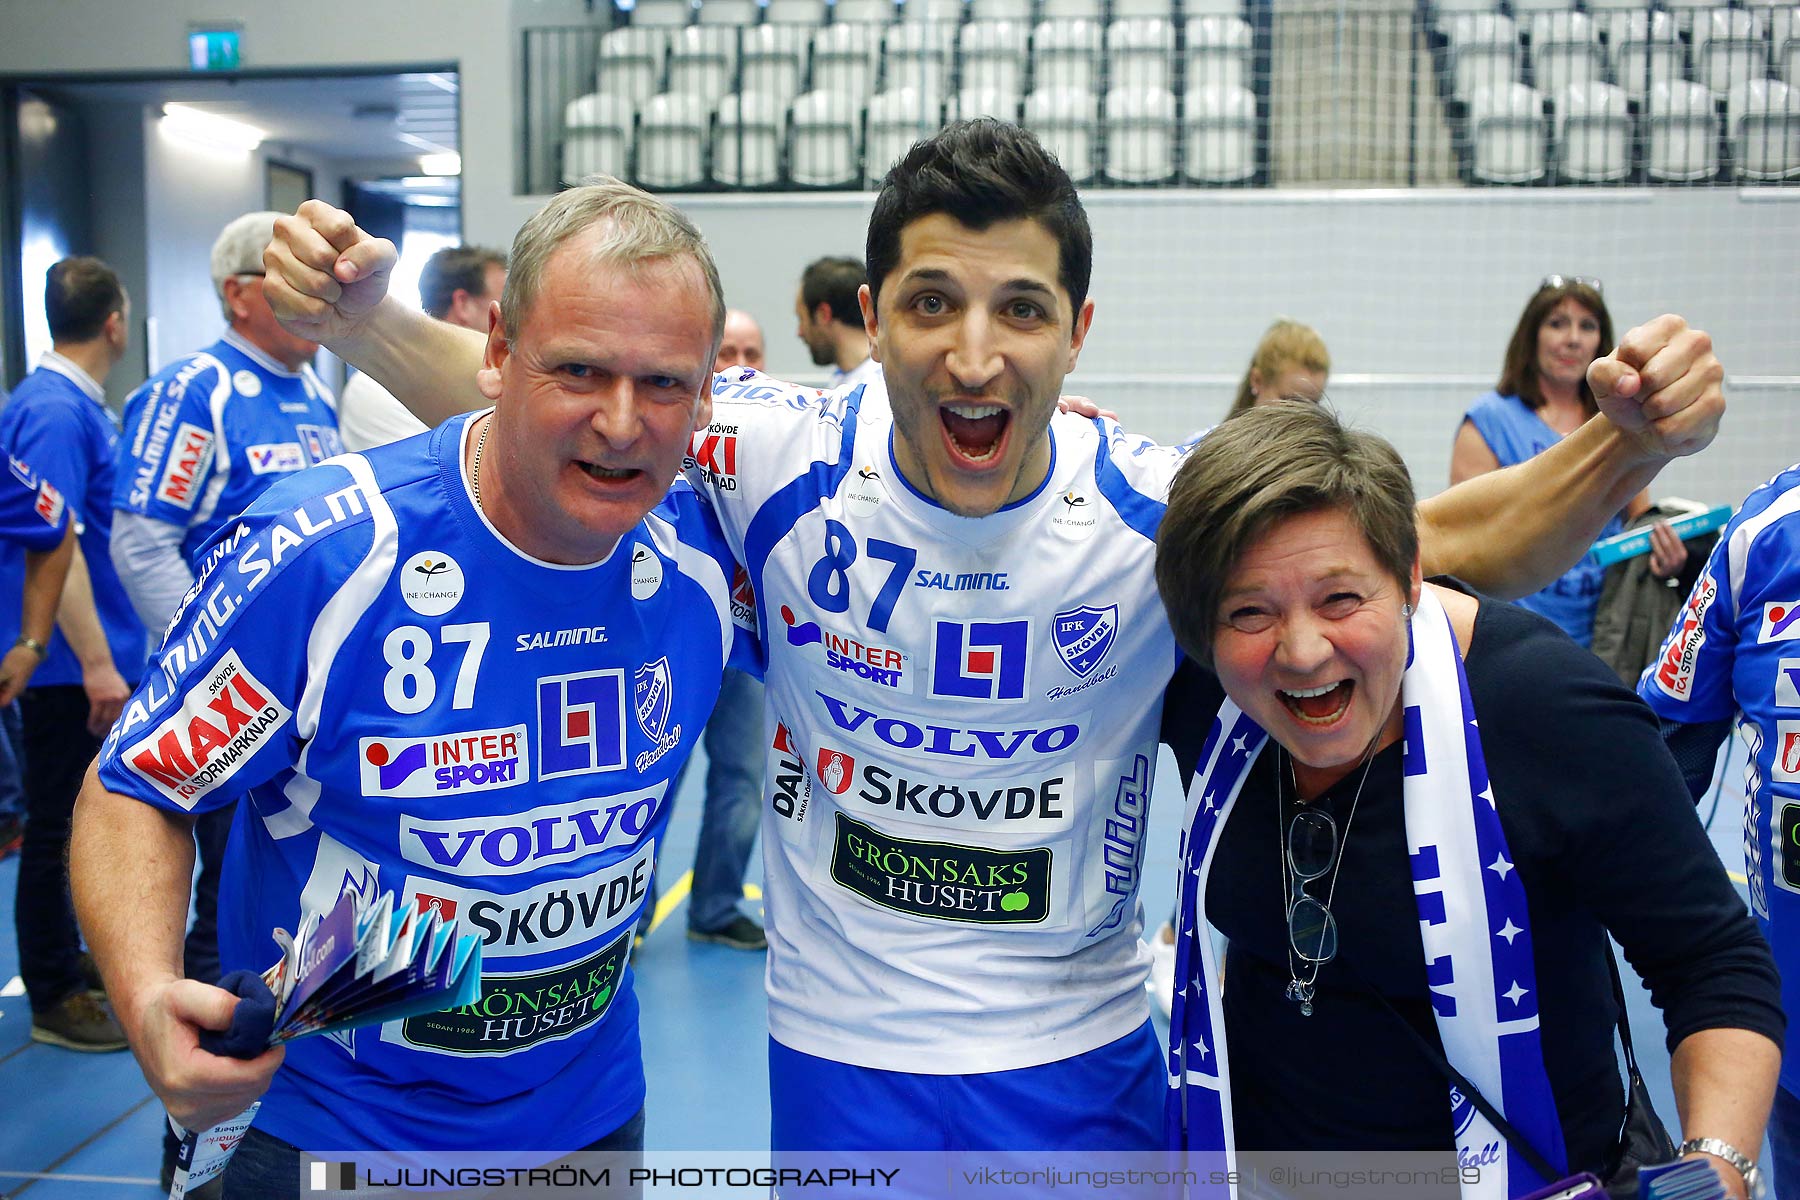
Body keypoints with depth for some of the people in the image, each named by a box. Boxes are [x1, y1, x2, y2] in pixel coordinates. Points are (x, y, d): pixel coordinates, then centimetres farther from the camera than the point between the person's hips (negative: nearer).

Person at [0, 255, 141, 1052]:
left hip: (92, 656, 9)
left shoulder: (76, 404, 11)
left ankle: (65, 957, 32)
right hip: (72, 663, -9)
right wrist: (96, 663, -25)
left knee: (78, 818, 18)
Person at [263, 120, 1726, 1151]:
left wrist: (1623, 448, -28)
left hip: (1081, 1061, 1)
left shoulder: (1161, 510, -16)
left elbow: (1454, 541, -10)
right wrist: (362, 315, -20)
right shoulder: (786, 460, -16)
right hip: (837, 1054, 0)